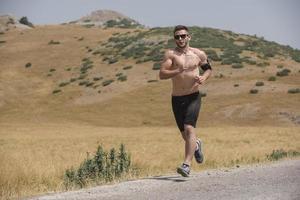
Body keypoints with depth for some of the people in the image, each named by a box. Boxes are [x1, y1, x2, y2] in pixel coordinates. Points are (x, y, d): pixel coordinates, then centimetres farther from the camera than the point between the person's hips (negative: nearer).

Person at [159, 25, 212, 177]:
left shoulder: (198, 54, 3)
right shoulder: (170, 54, -4)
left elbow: (208, 68, 20)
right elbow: (162, 74, -15)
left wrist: (204, 78, -2)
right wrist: (179, 71, -30)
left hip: (193, 97, -1)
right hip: (177, 99, 2)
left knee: (189, 128, -20)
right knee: (184, 134, 14)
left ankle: (187, 165, -23)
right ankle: (196, 145, 49)